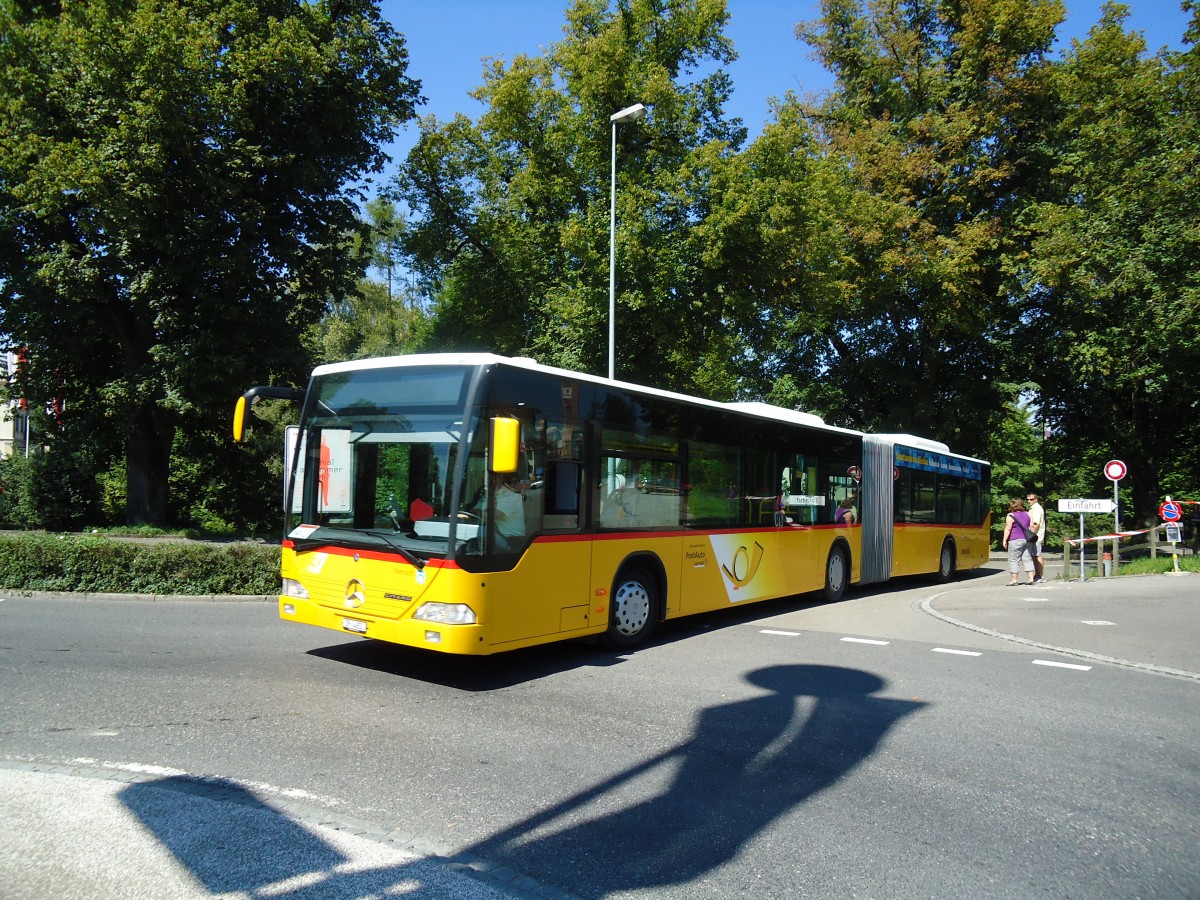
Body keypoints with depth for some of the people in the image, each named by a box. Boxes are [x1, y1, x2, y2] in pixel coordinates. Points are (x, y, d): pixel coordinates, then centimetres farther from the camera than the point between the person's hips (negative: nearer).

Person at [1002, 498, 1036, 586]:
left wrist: (1005, 540, -8)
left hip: (1015, 540, -7)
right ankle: (1031, 578, 7)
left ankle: (1014, 579, -3)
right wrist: (1031, 536, 26)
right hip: (1027, 540, 7)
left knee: (1014, 560, -2)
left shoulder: (1010, 516, -8)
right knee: (1028, 559, 10)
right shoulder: (1027, 514, 12)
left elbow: (1008, 529, -12)